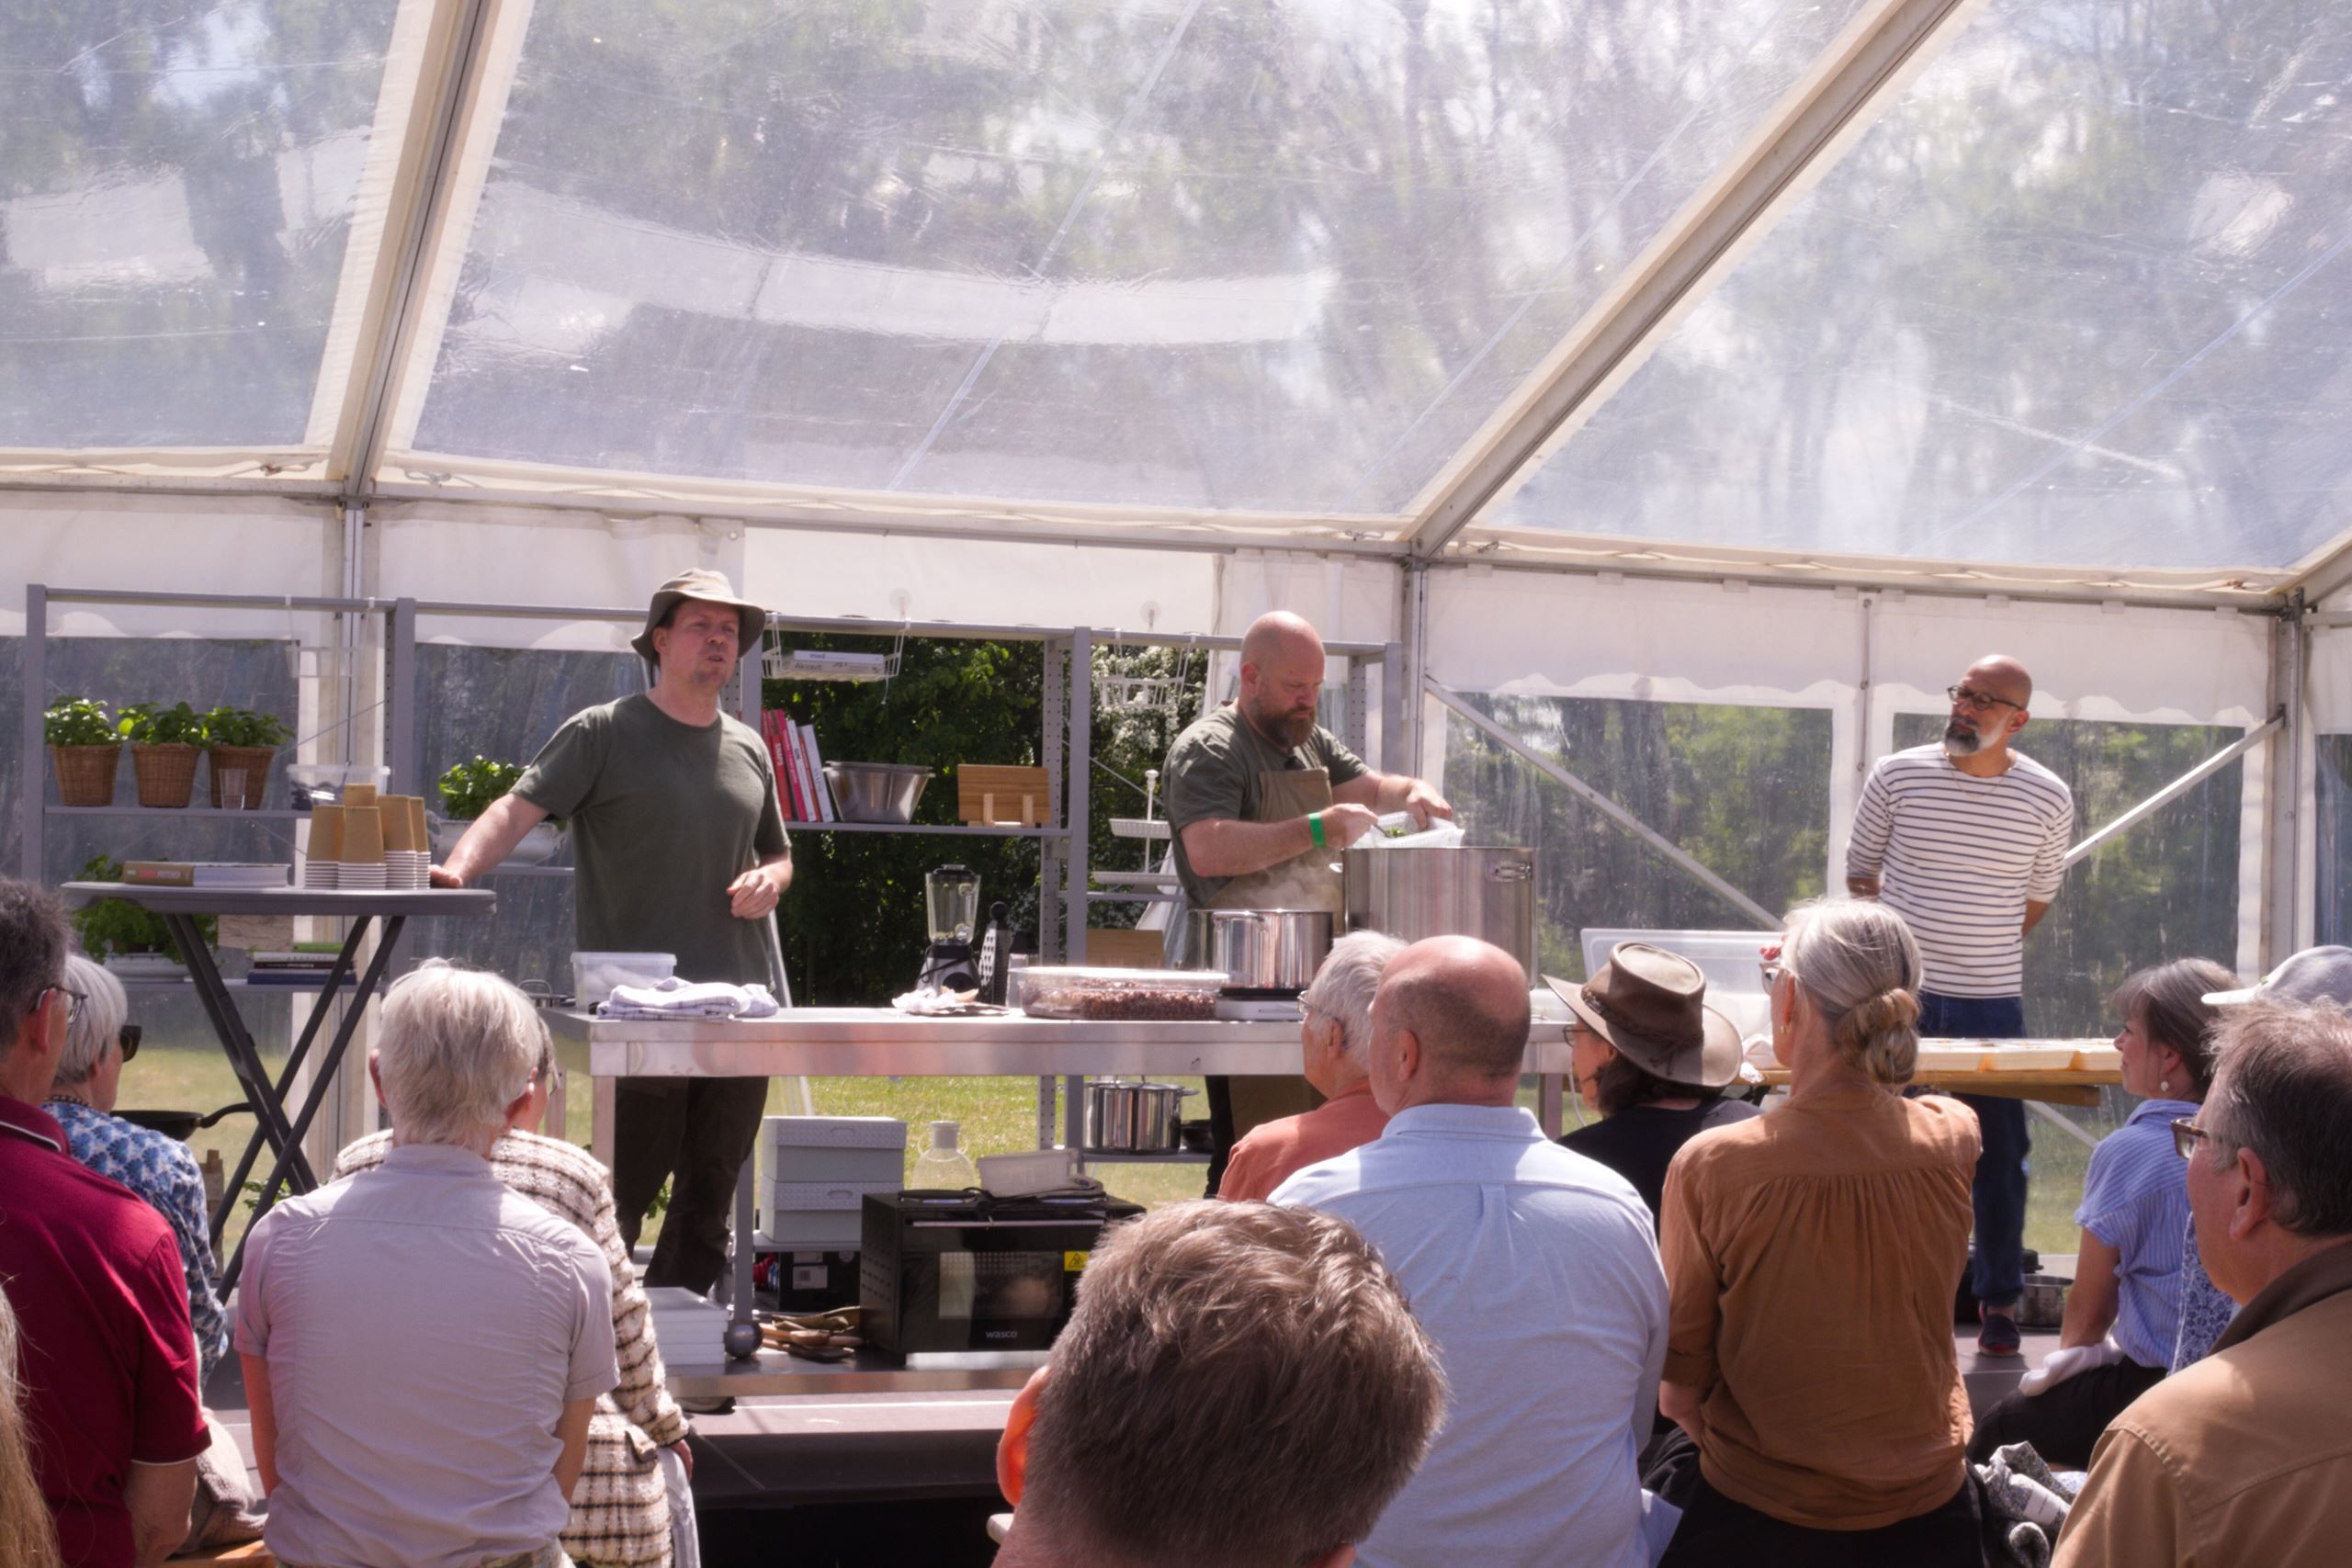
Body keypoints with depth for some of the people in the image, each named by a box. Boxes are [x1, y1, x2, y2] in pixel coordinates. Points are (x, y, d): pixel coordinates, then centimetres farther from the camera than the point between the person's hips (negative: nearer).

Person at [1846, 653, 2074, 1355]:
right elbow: (1860, 873, 9)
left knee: (1999, 1158, 4)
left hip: (1992, 1006, 0)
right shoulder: (1896, 776, -3)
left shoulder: (2047, 799, -1)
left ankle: (1998, 1302, 16)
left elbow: (2038, 898, 13)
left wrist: (1979, 950, 9)